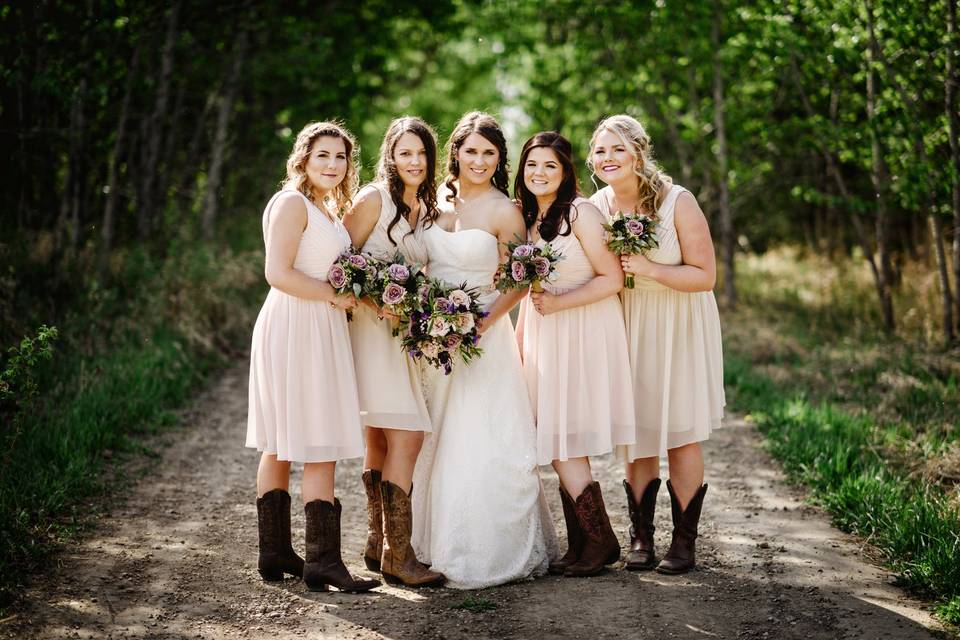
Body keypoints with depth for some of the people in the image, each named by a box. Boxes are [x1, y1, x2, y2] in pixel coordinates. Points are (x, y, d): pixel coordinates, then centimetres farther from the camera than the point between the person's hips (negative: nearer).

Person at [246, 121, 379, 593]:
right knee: (320, 448, -10)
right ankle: (322, 560, -8)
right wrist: (337, 297, -14)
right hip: (295, 329, -10)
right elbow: (278, 273, -19)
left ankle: (275, 552, 18)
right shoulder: (292, 203, -10)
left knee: (280, 446, 12)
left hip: (320, 331, 10)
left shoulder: (330, 210, 19)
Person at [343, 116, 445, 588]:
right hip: (371, 328, -8)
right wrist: (379, 300, -18)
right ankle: (397, 554, -10)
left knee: (381, 440, 12)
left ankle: (378, 544, 18)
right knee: (406, 436, -14)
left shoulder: (425, 208, 15)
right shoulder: (374, 199, -8)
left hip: (404, 332, 8)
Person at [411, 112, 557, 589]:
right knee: (434, 445, 10)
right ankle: (438, 546, 22)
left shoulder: (504, 211, -7)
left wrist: (484, 322, -18)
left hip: (480, 335, -5)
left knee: (478, 447, -4)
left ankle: (489, 553, 7)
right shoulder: (436, 203, 7)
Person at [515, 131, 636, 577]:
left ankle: (602, 542, 5)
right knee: (558, 451, 5)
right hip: (543, 340, 7)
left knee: (565, 448, -7)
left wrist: (557, 303, -17)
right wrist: (519, 339, 14)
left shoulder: (580, 212, -11)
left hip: (583, 338, -7)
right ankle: (579, 546, 13)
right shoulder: (526, 217, 11)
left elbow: (613, 278, -15)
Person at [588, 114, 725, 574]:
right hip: (627, 328, 4)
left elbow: (705, 276, -16)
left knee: (681, 438, -1)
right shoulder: (595, 207, -2)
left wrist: (649, 268, -26)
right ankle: (641, 537, 15)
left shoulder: (678, 202, -16)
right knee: (636, 437, 6)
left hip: (678, 328, -4)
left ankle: (684, 542, 8)